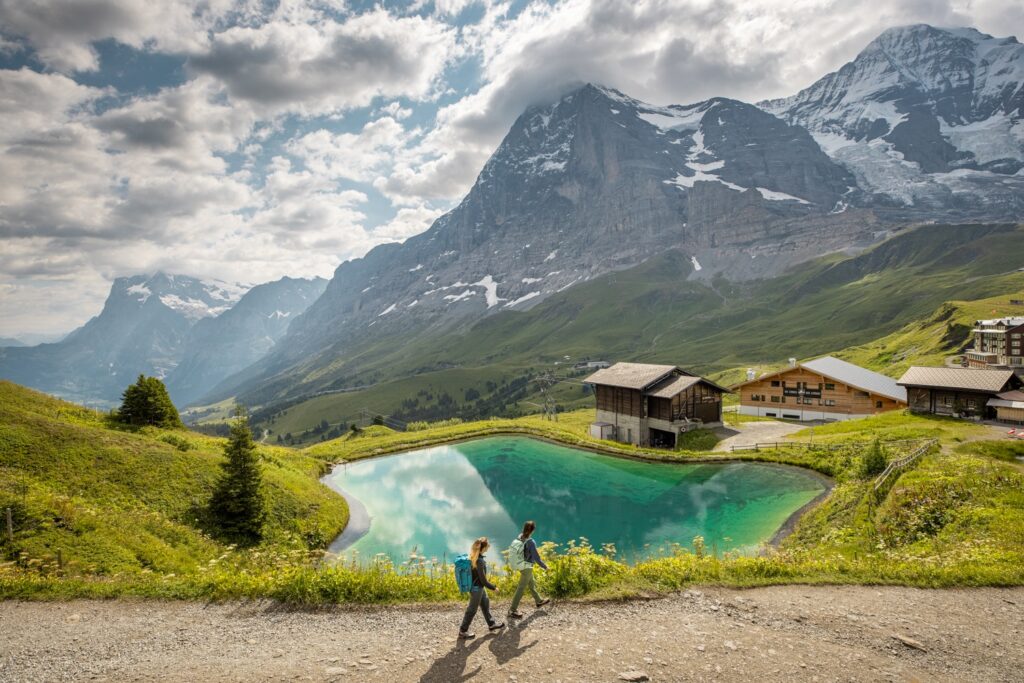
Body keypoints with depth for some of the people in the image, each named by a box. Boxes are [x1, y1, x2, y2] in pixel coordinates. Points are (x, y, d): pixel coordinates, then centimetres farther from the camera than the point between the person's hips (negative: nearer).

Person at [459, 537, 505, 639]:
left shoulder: (473, 557, -4)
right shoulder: (479, 561, -31)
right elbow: (483, 580, -25)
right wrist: (494, 587, -11)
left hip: (479, 587, 9)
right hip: (477, 588, -9)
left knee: (485, 605, 23)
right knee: (472, 610, 7)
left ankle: (491, 625, 40)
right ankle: (463, 631, 21)